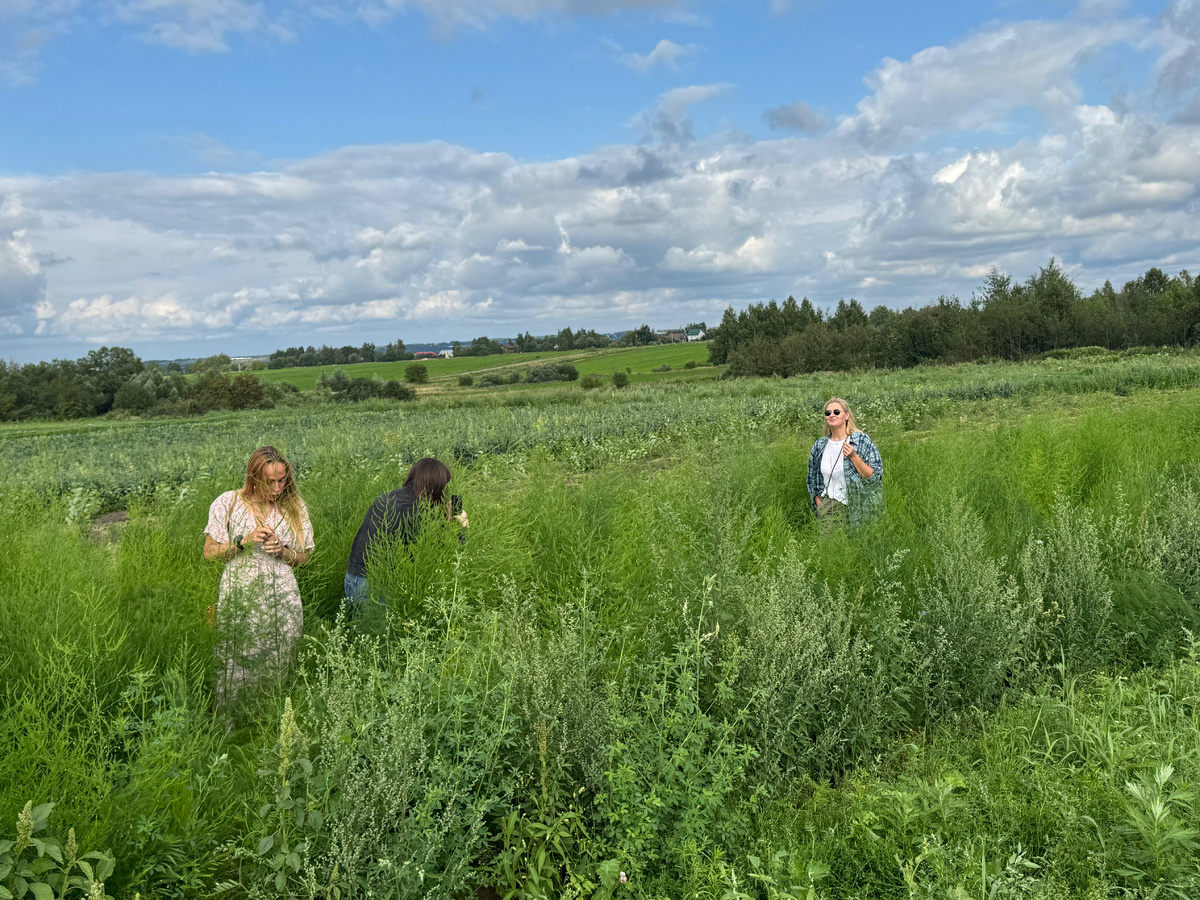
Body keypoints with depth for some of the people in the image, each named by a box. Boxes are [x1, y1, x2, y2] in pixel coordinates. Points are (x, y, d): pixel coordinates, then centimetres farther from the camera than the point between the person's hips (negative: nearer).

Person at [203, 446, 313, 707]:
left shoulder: (294, 507, 5)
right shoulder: (228, 503, 0)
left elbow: (304, 557, 13)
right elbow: (209, 552, 3)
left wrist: (283, 551, -8)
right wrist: (244, 541, -12)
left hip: (281, 599, 1)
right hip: (239, 599, -1)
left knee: (278, 668, 3)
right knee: (235, 666, 0)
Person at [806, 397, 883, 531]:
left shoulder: (862, 441, 0)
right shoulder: (819, 446, 11)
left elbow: (876, 477, -4)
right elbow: (812, 480, 21)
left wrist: (853, 457, -15)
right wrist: (820, 505, 8)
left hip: (857, 505, -2)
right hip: (829, 503, 2)